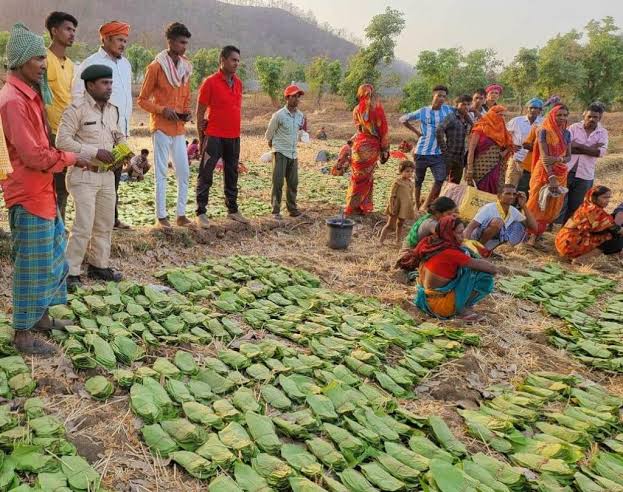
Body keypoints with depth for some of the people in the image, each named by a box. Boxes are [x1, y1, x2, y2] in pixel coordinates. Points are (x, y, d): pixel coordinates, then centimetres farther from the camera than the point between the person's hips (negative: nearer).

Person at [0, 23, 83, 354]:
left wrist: (61, 155, 2)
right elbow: (34, 156, -22)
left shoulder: (29, 94, 12)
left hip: (42, 192, 10)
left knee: (52, 257, 19)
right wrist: (71, 158, -10)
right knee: (31, 265, 0)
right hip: (28, 197, -10)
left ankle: (41, 317, 33)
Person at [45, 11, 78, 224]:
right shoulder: (45, 59, -8)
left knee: (63, 187, 13)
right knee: (50, 187, -4)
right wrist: (47, 131, -18)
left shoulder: (70, 64, 17)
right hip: (52, 134, -8)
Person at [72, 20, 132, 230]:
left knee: (114, 177, 11)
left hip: (120, 131, 7)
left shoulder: (125, 64, 15)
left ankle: (113, 218, 20)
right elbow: (77, 96, -10)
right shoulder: (91, 64, -7)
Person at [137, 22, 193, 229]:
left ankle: (181, 214, 16)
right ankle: (161, 216, 5)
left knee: (184, 172, 6)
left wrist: (187, 112, 3)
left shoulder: (186, 66, 11)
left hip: (179, 127, 6)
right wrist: (162, 110, -18)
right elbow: (143, 99, -4)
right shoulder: (156, 67, -7)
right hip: (161, 126, -6)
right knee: (161, 173, -1)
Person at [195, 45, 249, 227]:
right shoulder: (210, 82, -8)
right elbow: (200, 112, -6)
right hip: (214, 137, -6)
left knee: (232, 175, 14)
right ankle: (201, 213, 3)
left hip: (234, 137, 7)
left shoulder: (238, 83, 10)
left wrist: (236, 131, 8)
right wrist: (201, 138, -7)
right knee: (206, 175, -2)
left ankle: (233, 210, 24)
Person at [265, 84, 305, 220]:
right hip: (280, 152, -5)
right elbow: (269, 132, 2)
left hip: (293, 153, 5)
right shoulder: (279, 115, -11)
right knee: (278, 182, -6)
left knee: (293, 182, 9)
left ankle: (292, 208, 20)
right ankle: (276, 211, -1)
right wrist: (272, 143, 14)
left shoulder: (300, 115, 5)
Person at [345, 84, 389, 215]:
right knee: (368, 176, 11)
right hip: (373, 146, 0)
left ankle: (353, 206, 8)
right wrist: (385, 150, 2)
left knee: (358, 177, 8)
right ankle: (365, 206, 13)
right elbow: (383, 130, -4)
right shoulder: (378, 109, -5)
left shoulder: (357, 109, -3)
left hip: (360, 145, 0)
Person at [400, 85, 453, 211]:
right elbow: (403, 119, 7)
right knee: (419, 180, 10)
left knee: (440, 179, -13)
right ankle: (417, 206, 26)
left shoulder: (447, 110, 4)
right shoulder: (423, 111, -1)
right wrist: (416, 131, 3)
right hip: (422, 152, -1)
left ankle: (426, 205, -1)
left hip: (438, 153, 2)